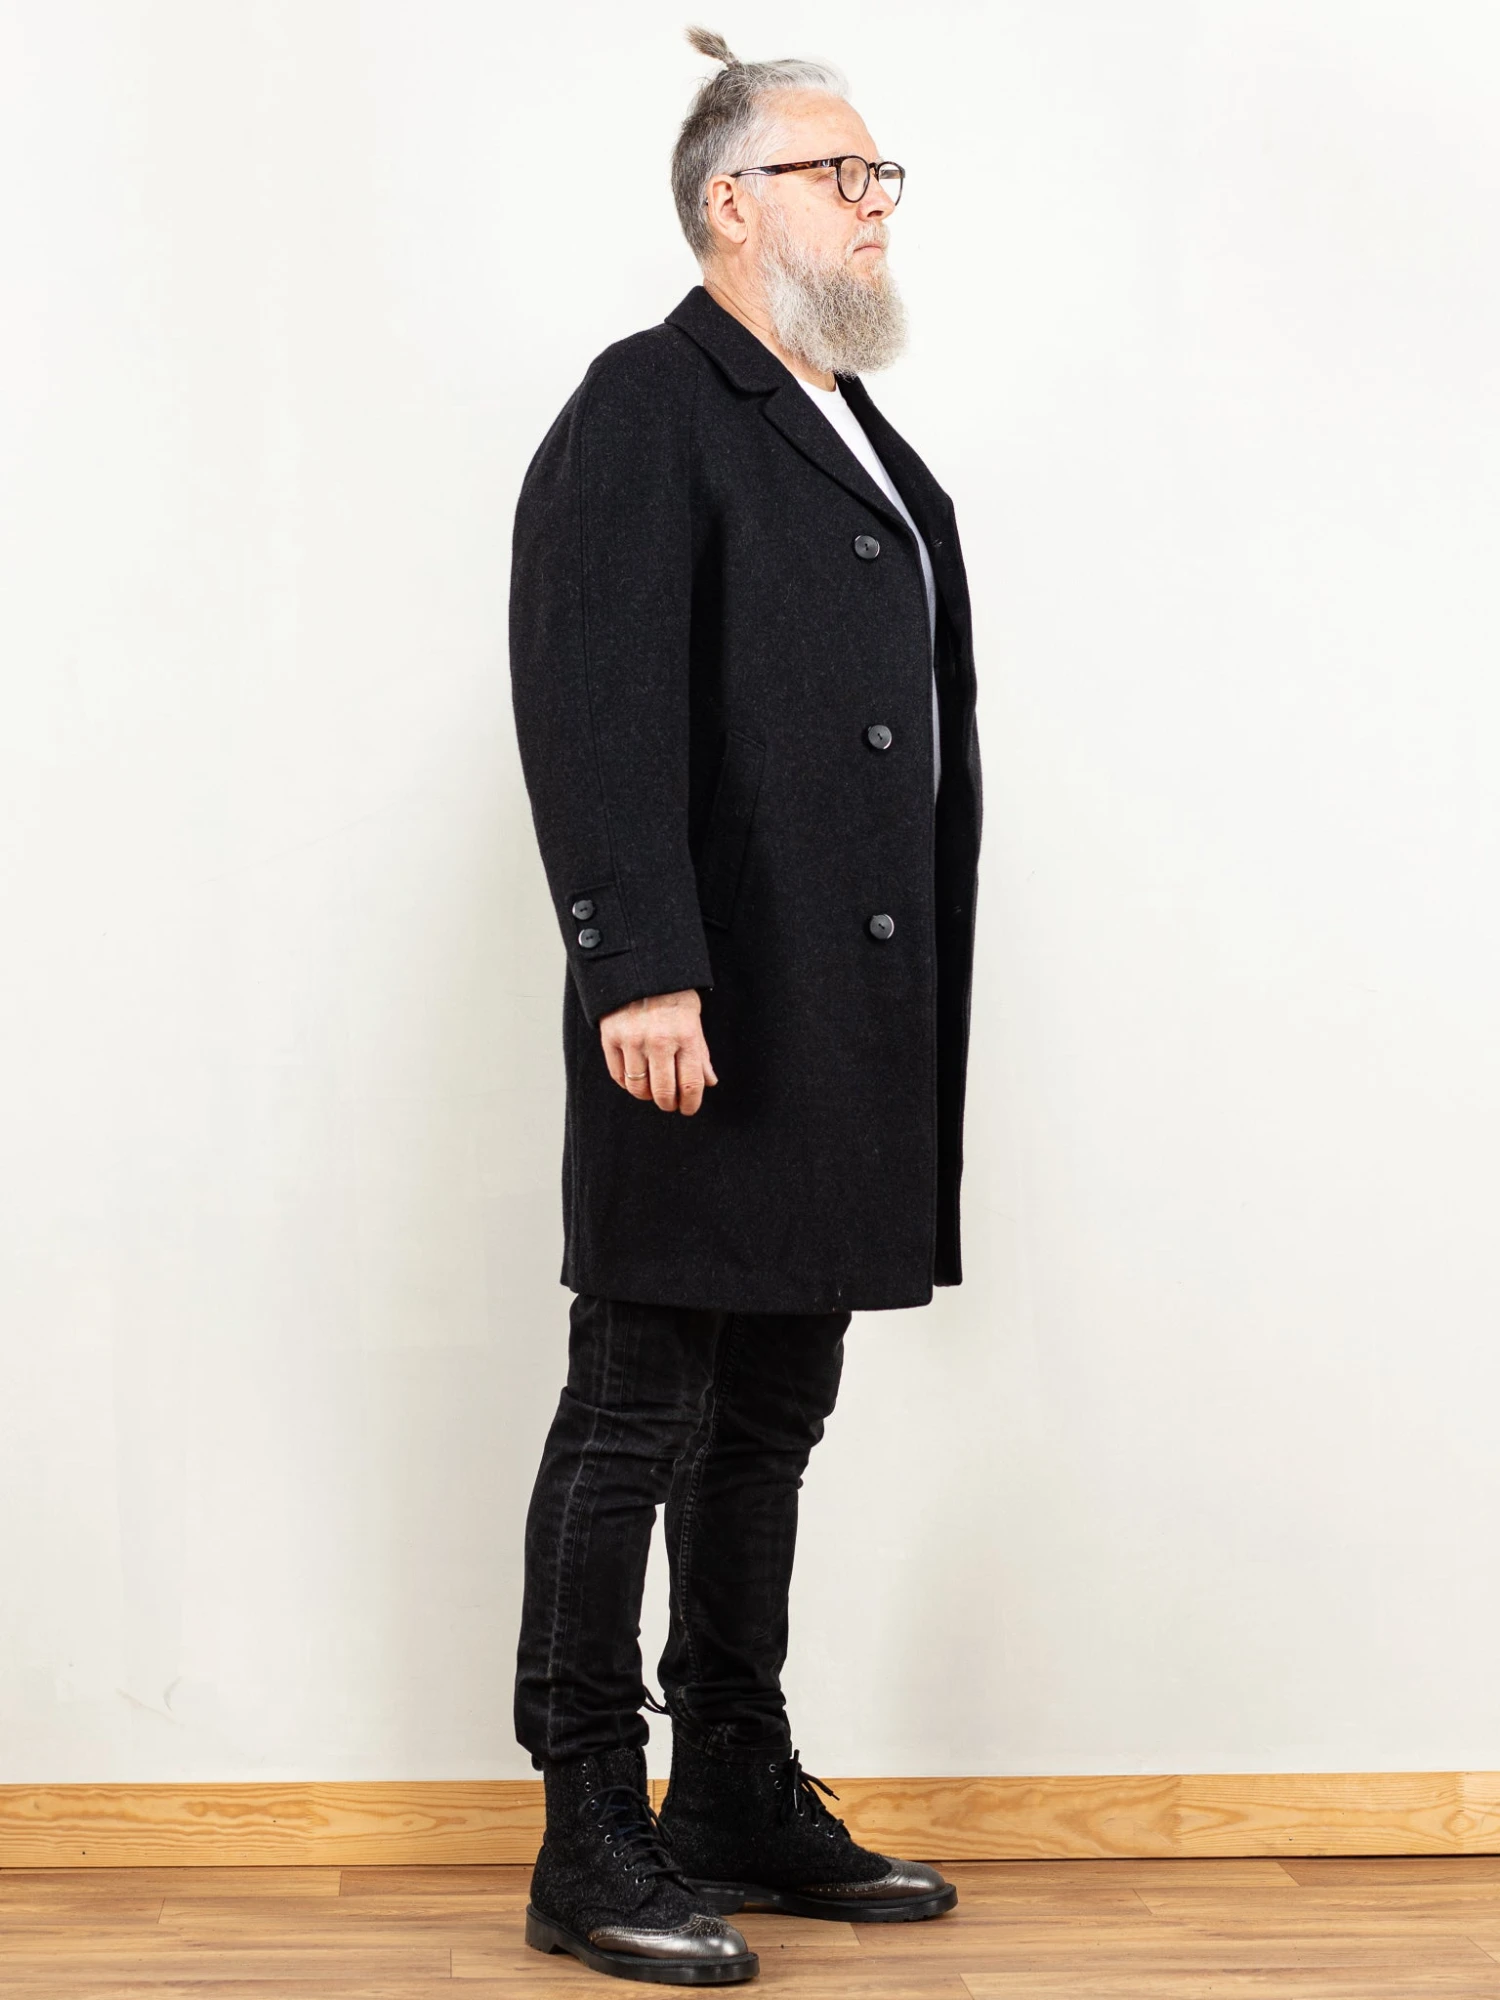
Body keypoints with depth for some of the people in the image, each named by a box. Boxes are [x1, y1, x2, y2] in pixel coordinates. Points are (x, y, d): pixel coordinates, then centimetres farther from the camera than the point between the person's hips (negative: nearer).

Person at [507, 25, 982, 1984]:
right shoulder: (646, 411, -5)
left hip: (852, 1030, 9)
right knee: (640, 1418, -2)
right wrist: (641, 969, -24)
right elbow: (596, 706, -16)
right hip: (708, 1019, -8)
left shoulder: (864, 439, 21)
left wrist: (919, 1018, 15)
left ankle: (739, 1796, 24)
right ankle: (592, 1840, 6)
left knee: (772, 1422, 14)